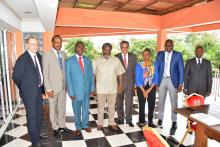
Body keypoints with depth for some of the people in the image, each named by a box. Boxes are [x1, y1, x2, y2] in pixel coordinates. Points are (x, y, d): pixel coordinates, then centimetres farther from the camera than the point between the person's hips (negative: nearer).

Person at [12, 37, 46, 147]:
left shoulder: (39, 56, 4)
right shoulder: (22, 59, -17)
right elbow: (16, 76, -13)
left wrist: (42, 87, 9)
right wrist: (24, 88, -1)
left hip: (38, 90, 7)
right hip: (29, 92, -7)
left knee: (39, 114, 20)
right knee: (32, 116, 5)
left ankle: (38, 133, 41)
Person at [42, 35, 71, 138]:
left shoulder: (64, 54, 6)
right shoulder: (47, 55, -8)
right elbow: (45, 73, -10)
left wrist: (67, 84, 6)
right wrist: (48, 88, -13)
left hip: (63, 86, 4)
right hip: (53, 87, -4)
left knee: (62, 107, 14)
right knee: (53, 108, 10)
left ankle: (62, 125, 31)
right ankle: (55, 127, 27)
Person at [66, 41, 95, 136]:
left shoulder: (88, 60, 5)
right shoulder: (69, 61, -5)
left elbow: (91, 75, 7)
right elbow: (68, 78, -6)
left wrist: (92, 88, 3)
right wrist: (71, 92, -9)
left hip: (87, 90, 3)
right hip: (76, 90, -2)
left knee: (86, 109, 15)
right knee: (77, 110, 12)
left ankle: (85, 125, 34)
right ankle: (78, 127, 31)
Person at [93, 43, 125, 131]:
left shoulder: (116, 60, -3)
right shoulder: (96, 61, -4)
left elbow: (120, 74, 2)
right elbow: (93, 74, 0)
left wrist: (120, 85, 0)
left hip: (112, 88, 1)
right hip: (100, 88, -1)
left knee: (112, 107, 15)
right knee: (100, 107, 13)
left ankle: (111, 123, 31)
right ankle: (100, 123, 30)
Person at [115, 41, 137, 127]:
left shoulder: (133, 57, 5)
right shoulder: (116, 57, 0)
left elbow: (135, 69, 8)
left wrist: (134, 81, 2)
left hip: (130, 82, 1)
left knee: (129, 102, 5)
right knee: (119, 102, 10)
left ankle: (129, 120, 20)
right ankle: (120, 119, 27)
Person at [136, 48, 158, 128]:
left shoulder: (155, 65, 1)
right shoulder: (139, 65, -5)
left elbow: (156, 78, 0)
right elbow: (137, 79, -6)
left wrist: (149, 90, -8)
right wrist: (143, 91, -10)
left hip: (151, 88, 2)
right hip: (141, 88, -2)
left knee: (152, 105, 6)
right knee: (141, 106, 2)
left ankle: (150, 122, 22)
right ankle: (141, 122, 16)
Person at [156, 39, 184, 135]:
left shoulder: (178, 55, -2)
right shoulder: (160, 54, 4)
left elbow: (181, 70, -3)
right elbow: (156, 68, 5)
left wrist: (180, 84, -9)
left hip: (173, 80, -2)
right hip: (162, 80, 2)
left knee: (174, 102, 3)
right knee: (161, 101, 13)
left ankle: (174, 122, 15)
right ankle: (160, 118, 29)